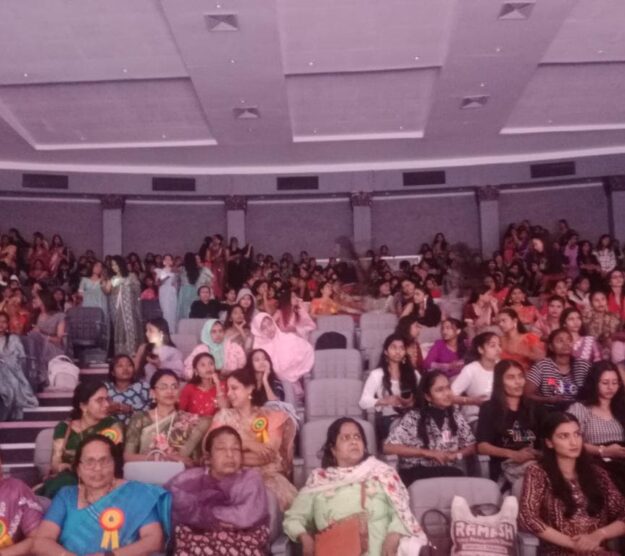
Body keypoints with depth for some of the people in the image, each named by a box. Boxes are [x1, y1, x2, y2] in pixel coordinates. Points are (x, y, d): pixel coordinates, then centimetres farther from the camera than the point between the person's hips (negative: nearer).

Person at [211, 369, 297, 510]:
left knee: (282, 495, -31)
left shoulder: (270, 416, 7)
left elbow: (268, 455, -5)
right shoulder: (223, 416, 12)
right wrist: (248, 444, -15)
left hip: (266, 473, 0)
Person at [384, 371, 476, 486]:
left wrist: (455, 454, -8)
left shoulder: (455, 415, 8)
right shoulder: (414, 417, -5)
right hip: (415, 473, -4)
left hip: (447, 472, 4)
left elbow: (471, 447, 15)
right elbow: (389, 447, -11)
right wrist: (427, 453, -15)